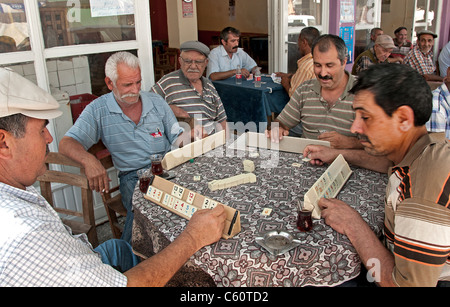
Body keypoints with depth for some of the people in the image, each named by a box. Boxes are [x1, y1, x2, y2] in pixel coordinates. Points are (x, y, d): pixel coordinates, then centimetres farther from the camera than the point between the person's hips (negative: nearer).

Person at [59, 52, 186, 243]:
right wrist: (89, 160, -28)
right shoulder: (98, 110, 1)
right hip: (132, 176, -3)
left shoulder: (157, 102, 11)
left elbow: (177, 138, 14)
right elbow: (67, 143, -6)